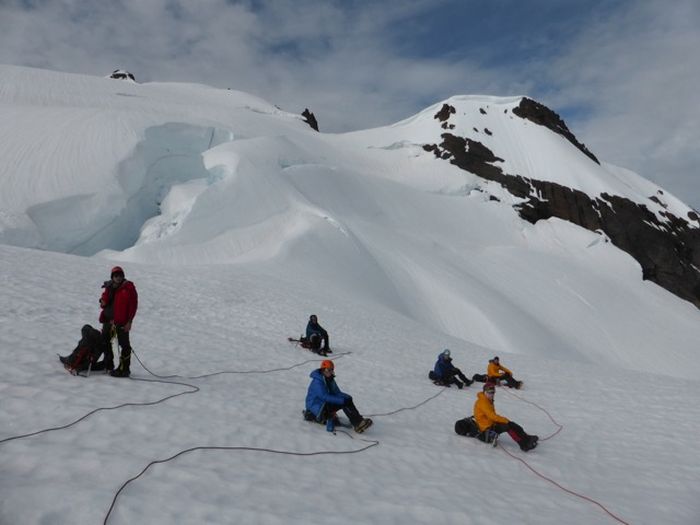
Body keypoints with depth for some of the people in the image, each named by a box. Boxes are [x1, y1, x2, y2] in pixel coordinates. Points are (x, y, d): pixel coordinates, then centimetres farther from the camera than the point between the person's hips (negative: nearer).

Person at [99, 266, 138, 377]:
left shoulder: (128, 287, -6)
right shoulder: (109, 287, 12)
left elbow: (133, 305, -10)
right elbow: (104, 303, 19)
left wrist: (129, 321, -14)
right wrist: (103, 302, -7)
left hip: (121, 322, -7)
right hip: (108, 320, 7)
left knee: (124, 345, -3)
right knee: (105, 342, 16)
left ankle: (124, 369, 1)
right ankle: (108, 366, 29)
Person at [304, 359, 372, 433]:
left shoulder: (330, 379, 7)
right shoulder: (317, 382, -22)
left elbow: (337, 393, 7)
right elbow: (325, 397, -29)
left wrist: (347, 397, -13)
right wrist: (342, 400, -31)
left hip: (326, 403, 9)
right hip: (315, 406, -9)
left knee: (347, 399, -11)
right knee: (344, 402, -25)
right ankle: (358, 424, -26)